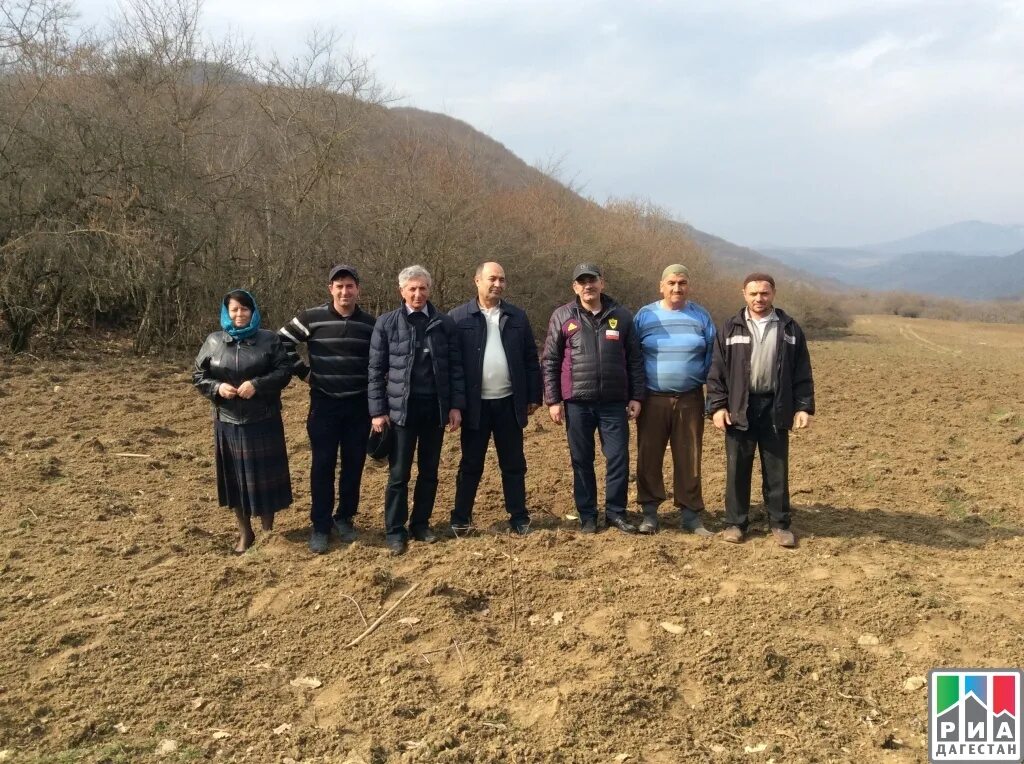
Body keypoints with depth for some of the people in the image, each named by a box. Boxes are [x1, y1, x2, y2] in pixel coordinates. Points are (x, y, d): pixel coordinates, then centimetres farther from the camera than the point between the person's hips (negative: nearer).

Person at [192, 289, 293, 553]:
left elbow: (284, 372, -5)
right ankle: (245, 533, 23)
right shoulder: (214, 341, 6)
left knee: (265, 475, 3)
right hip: (228, 421, 2)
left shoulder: (269, 339, 0)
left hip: (263, 421, -2)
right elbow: (198, 376, 8)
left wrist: (257, 384, -19)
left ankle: (267, 530, 20)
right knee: (236, 477, 8)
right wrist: (217, 387, -12)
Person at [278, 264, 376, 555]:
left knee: (353, 464, 7)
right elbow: (281, 342, 4)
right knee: (322, 466, 2)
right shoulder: (311, 318, -5)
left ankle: (344, 518, 23)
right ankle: (320, 525, 12)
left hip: (359, 405, 2)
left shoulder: (370, 324, 1)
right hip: (324, 403, -1)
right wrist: (303, 372, -1)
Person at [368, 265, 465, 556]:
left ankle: (420, 524, 24)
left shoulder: (444, 323, 3)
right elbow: (376, 370, 0)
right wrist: (377, 411, -4)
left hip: (436, 407, 2)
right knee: (399, 473, 2)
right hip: (402, 407, -2)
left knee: (429, 471, 11)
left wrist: (456, 405, -2)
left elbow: (455, 366, 4)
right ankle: (395, 531, 13)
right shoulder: (386, 323, -1)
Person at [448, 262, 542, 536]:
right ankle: (461, 518, 19)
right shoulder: (459, 317, -2)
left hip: (509, 402, 2)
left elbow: (530, 358, 8)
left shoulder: (517, 317, 6)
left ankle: (519, 517, 20)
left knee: (514, 464, 10)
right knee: (471, 464, 7)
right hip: (475, 404, -2)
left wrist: (533, 396, 4)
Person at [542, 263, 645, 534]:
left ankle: (615, 512, 18)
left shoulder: (622, 316, 5)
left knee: (619, 459, 2)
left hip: (614, 403, 1)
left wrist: (636, 397, 4)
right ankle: (587, 515, 20)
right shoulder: (562, 316, 1)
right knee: (582, 461, 8)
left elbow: (635, 360, 8)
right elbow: (549, 362, 2)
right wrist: (553, 400, -3)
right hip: (577, 403, 0)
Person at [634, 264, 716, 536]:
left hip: (690, 399, 1)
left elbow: (712, 355, 9)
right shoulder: (645, 315, 2)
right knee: (648, 457, 3)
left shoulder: (700, 316, 5)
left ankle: (690, 515, 16)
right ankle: (649, 513, 14)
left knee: (689, 459, 5)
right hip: (652, 399, 0)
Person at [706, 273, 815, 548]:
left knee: (777, 469, 7)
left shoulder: (789, 329, 6)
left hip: (775, 408, 0)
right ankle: (735, 522, 16)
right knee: (737, 468, 5)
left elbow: (802, 373, 6)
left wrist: (804, 407, -1)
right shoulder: (730, 329, 4)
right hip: (739, 408, 0)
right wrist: (717, 406, -6)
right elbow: (716, 371, 2)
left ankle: (779, 523, 19)